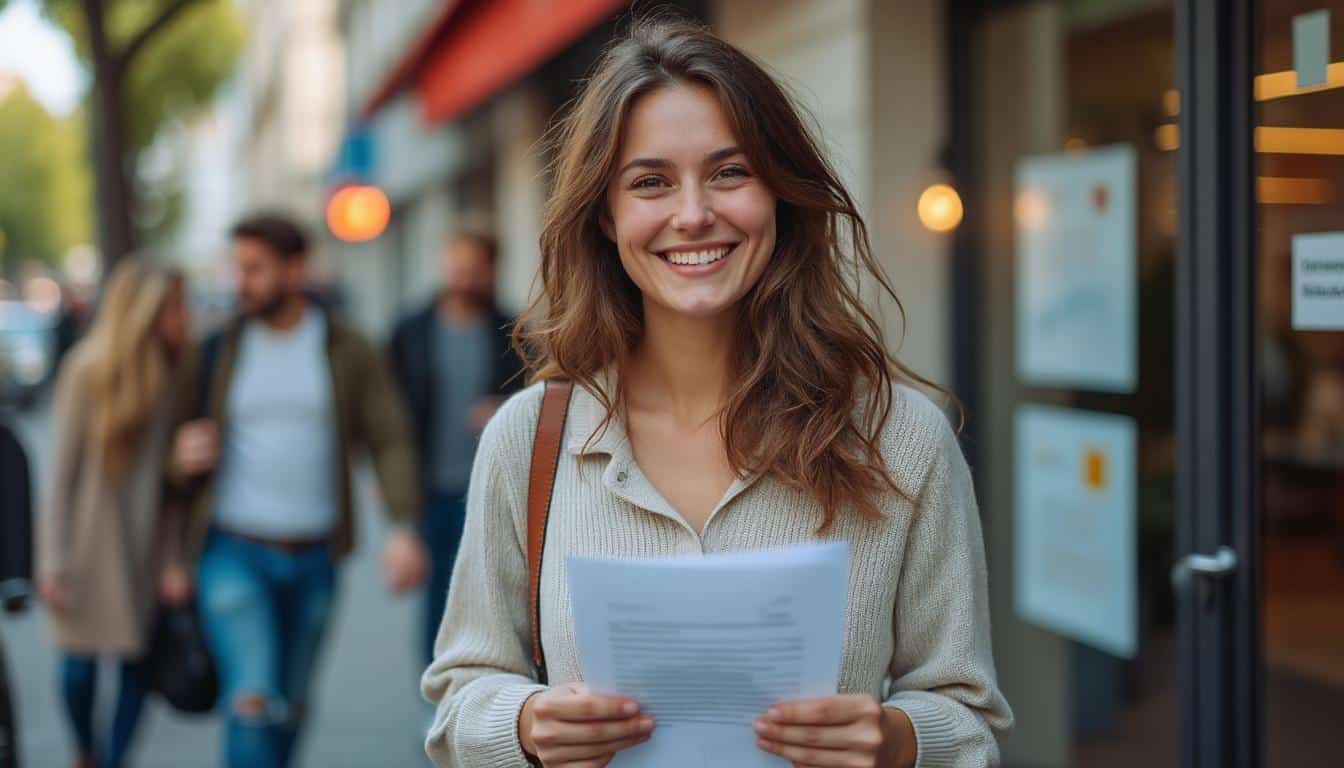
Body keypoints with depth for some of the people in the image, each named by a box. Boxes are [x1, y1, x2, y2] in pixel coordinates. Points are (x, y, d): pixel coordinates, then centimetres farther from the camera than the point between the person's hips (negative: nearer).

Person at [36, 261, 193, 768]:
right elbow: (61, 470, -7)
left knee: (139, 666, 1)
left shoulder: (174, 376, 0)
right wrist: (53, 560, -10)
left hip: (147, 543, 3)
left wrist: (175, 559, -7)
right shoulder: (88, 371, -10)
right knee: (81, 666, 4)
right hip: (90, 539, -3)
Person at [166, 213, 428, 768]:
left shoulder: (348, 353, 2)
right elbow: (181, 470, 12)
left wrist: (405, 528, -20)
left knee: (291, 709, 13)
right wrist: (183, 462, -13)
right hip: (234, 550, -1)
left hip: (313, 556, 2)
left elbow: (390, 441, -5)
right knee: (252, 703, -15)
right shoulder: (217, 353, 3)